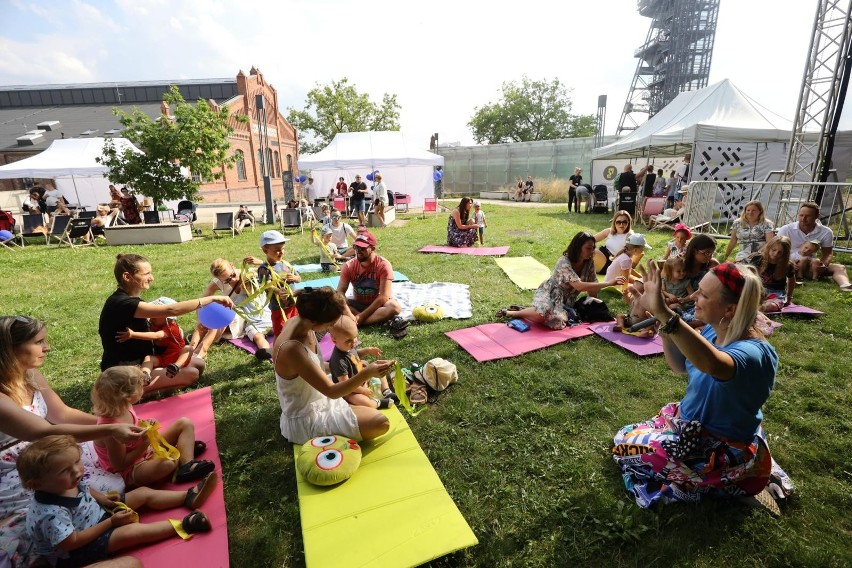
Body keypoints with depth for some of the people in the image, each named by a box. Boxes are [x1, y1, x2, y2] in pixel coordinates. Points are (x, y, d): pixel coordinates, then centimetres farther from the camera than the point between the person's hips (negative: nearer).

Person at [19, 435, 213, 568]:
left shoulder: (67, 484, -11)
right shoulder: (51, 513, -36)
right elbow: (72, 542, -29)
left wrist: (101, 498, -3)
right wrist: (111, 522, -26)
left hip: (98, 516, 9)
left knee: (143, 493, 0)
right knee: (131, 532, -30)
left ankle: (189, 497, 1)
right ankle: (184, 525, -22)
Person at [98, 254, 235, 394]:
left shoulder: (127, 300, 7)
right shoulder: (122, 303, -25)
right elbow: (171, 310, -35)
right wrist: (212, 298, -33)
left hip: (139, 363, 9)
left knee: (198, 364, 2)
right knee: (191, 374, -20)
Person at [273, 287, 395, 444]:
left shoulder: (298, 321, -13)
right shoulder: (292, 349, -37)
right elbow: (331, 391, -33)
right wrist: (366, 374, -43)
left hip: (315, 398, 9)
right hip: (306, 421, -9)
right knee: (381, 423, -16)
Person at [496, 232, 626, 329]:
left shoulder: (589, 262, -6)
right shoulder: (564, 262, -27)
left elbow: (592, 287, 3)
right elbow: (580, 286, -36)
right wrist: (609, 283, -34)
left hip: (566, 300, 7)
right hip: (548, 293, -6)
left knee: (559, 320, -25)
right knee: (543, 314, -38)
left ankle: (522, 310, -3)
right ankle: (512, 312, -10)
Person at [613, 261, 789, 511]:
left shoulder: (754, 352, -31)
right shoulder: (712, 330, -7)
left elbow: (712, 364, -56)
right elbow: (680, 366, 6)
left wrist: (664, 313, -63)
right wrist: (663, 323, -9)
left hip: (725, 450, -8)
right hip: (692, 424, 8)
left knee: (627, 448, -3)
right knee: (624, 437, 15)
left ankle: (716, 484, 5)